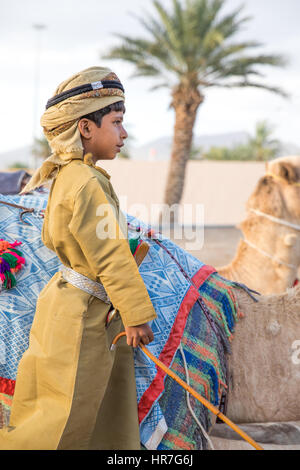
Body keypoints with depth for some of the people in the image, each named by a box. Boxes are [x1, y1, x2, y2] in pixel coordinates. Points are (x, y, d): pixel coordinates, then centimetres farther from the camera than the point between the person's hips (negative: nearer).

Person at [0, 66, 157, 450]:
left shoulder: (63, 176, 8)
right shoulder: (89, 184, -22)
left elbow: (51, 238, 20)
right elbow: (112, 258, -21)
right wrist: (137, 315, -16)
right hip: (80, 314, -10)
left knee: (111, 410, 15)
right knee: (68, 417, 1)